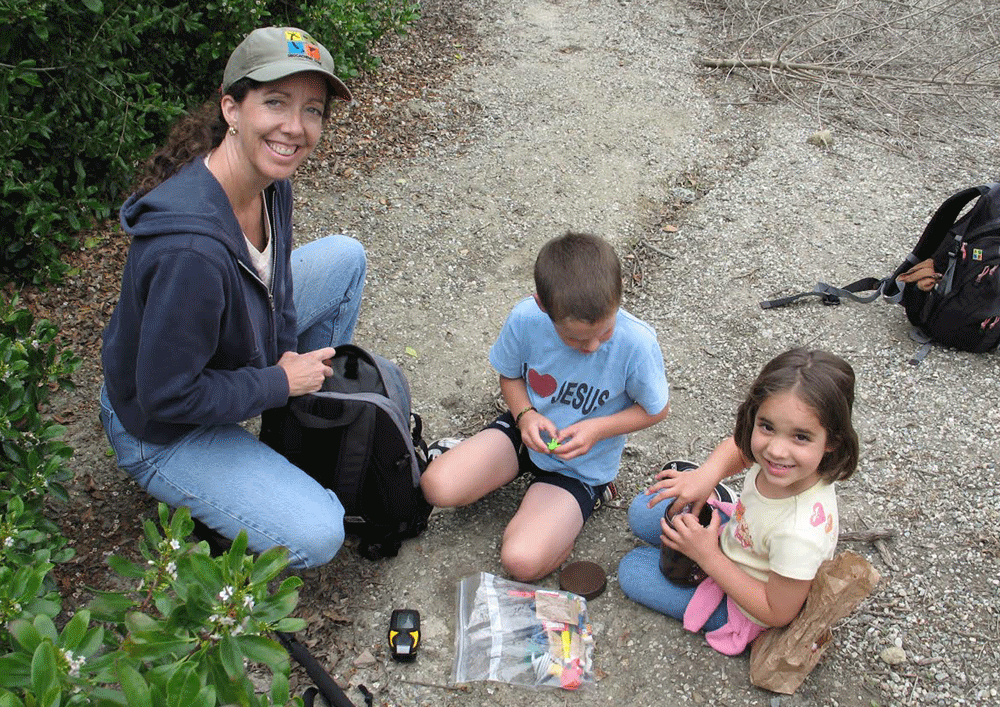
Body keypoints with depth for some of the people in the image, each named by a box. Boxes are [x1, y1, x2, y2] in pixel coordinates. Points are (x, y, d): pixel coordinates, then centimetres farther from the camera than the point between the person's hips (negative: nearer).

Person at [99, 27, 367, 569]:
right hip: (161, 433, -8)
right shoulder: (190, 250, -40)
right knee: (315, 538, -19)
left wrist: (293, 358, -3)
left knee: (345, 256, 7)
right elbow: (166, 397, -30)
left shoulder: (270, 181, -12)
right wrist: (281, 382, -20)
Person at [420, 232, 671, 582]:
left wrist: (598, 428, -24)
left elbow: (656, 409, -9)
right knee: (437, 486, -20)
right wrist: (525, 415, -20)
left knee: (522, 561, -21)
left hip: (582, 464, -2)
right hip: (530, 429, 3)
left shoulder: (637, 343, -28)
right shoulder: (525, 319, -21)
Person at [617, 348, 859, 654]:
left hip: (746, 610, -6)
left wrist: (707, 557, -25)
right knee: (642, 511, 13)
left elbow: (777, 612, -27)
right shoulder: (780, 460, -27)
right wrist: (706, 474, -24)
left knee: (632, 570, 1)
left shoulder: (802, 534, -43)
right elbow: (739, 447, -2)